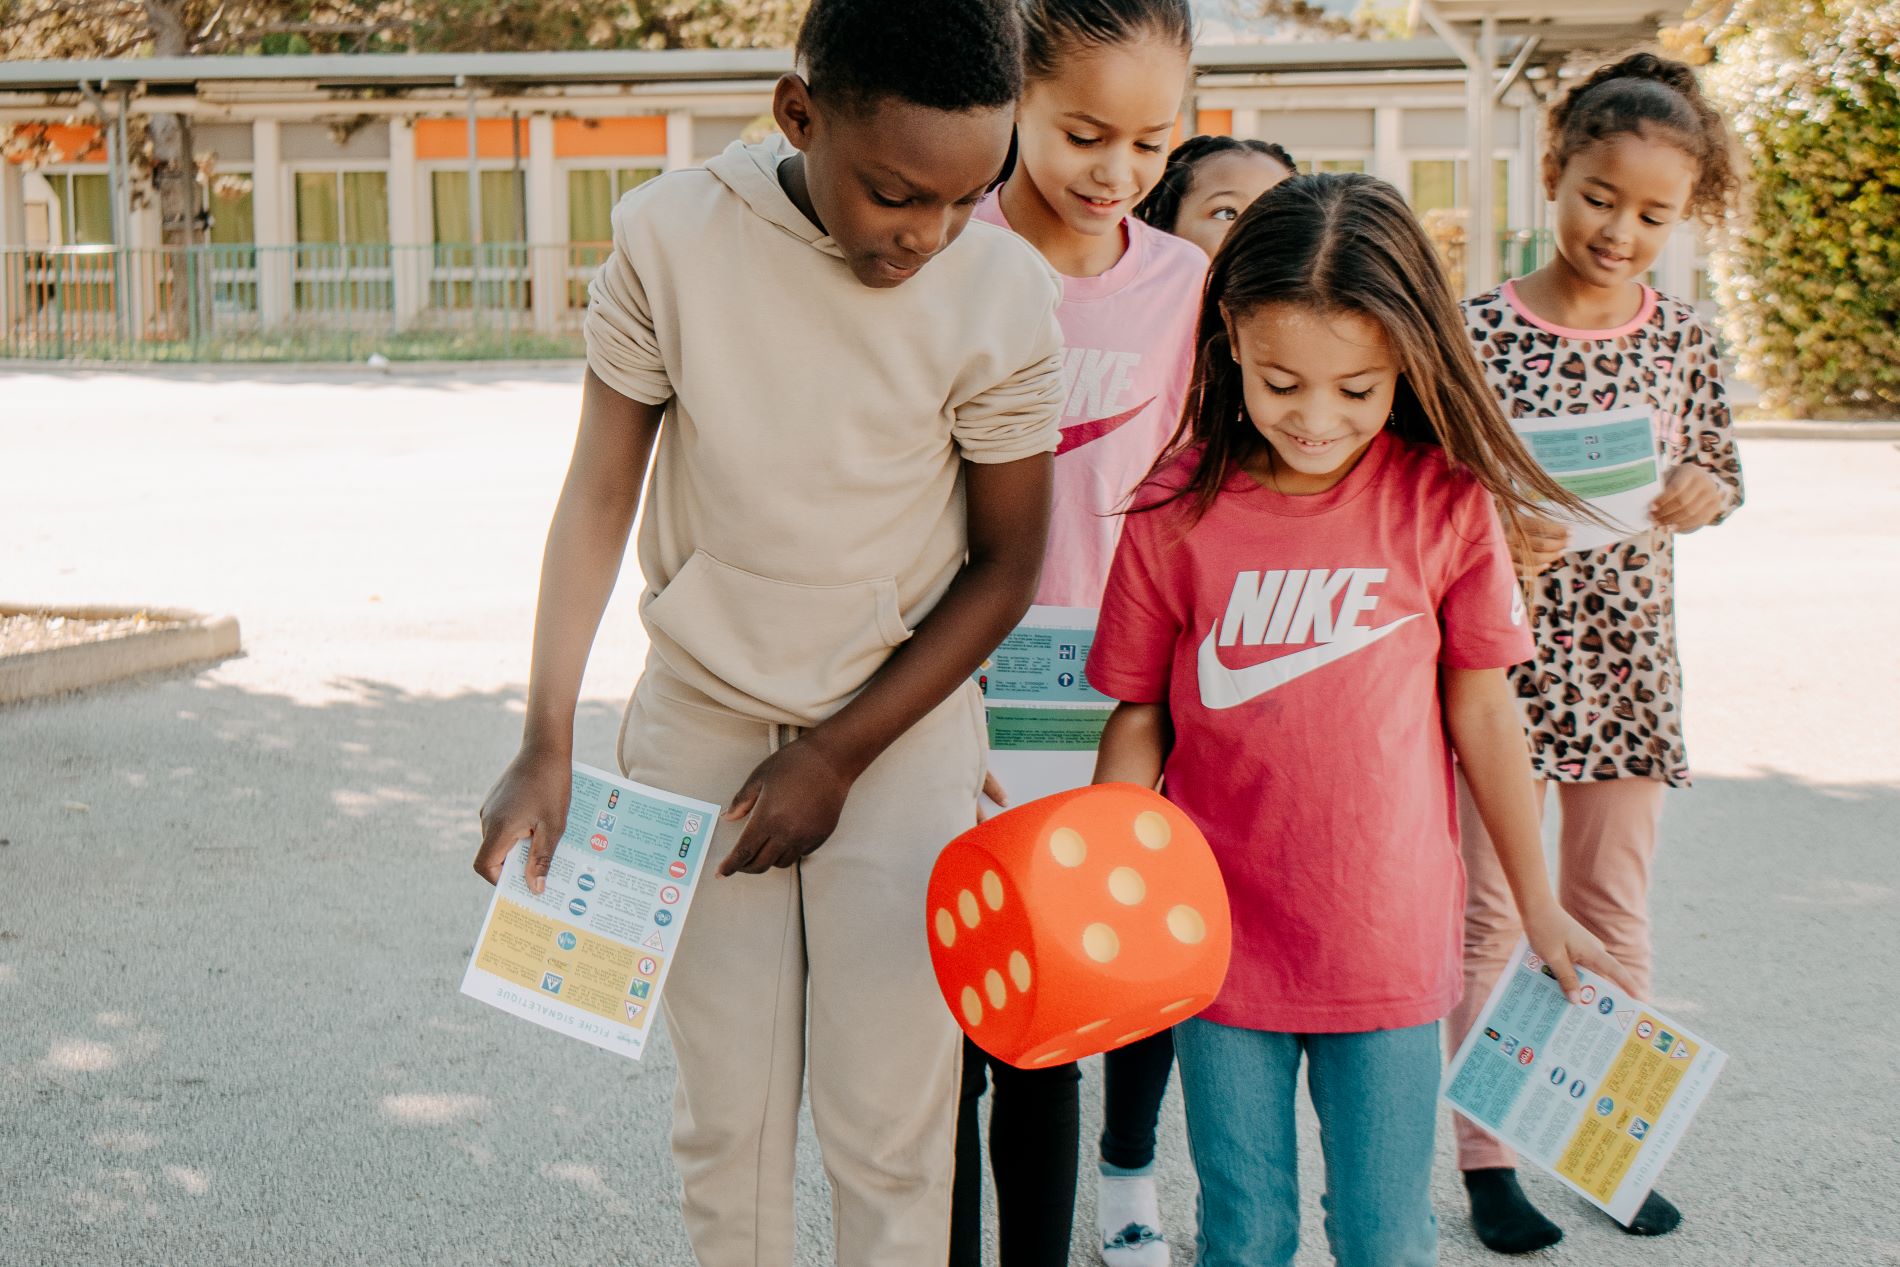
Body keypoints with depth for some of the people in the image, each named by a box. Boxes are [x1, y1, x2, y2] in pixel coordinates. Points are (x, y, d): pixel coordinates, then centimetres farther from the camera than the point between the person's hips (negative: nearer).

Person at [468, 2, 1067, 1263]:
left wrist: (839, 756, -8)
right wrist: (546, 747, -9)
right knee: (726, 1113, 7)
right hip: (702, 719, 1)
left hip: (903, 729, -1)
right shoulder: (670, 236, -13)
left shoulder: (1006, 296, -14)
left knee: (890, 1124, 1)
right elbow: (600, 493, -5)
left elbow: (1006, 566, -5)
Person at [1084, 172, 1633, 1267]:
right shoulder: (1177, 512, -8)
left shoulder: (1445, 498, -8)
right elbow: (1139, 722, 1)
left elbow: (1481, 710, 1)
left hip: (1391, 941, 0)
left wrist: (1539, 904, 9)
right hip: (1221, 939, 1)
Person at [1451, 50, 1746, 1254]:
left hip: (1629, 655, 4)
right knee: (1492, 911, 3)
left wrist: (1693, 502, -9)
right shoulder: (1477, 329, -9)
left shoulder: (1684, 339, 2)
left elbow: (1719, 477, 13)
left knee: (1613, 907, 15)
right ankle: (1487, 1157, 17)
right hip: (1503, 652, -3)